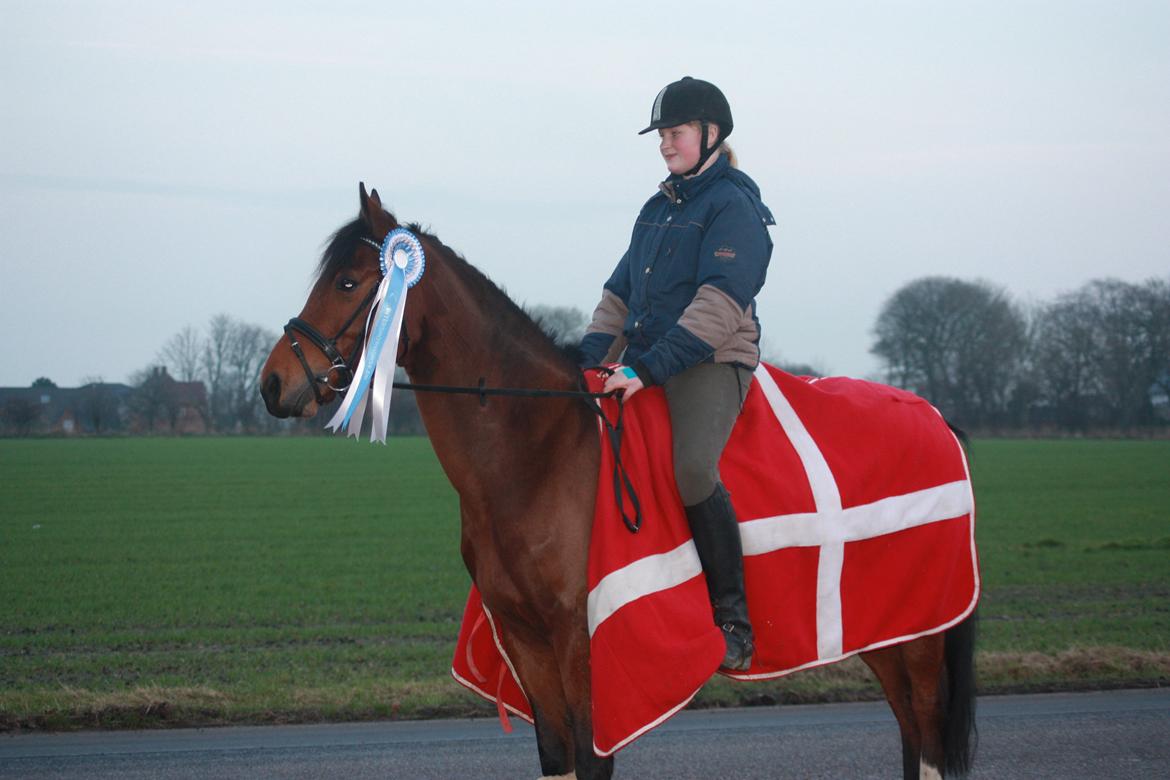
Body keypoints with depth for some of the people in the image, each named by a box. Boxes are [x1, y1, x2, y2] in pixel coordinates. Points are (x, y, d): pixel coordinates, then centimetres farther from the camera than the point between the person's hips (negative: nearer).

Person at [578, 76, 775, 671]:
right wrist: (591, 356, 4)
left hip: (713, 361, -9)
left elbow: (719, 304, -16)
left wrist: (647, 367, -23)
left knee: (693, 470, -31)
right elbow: (622, 291, 22)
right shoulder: (658, 208, 20)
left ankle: (734, 617, -22)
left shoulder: (734, 205, -6)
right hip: (645, 363, 9)